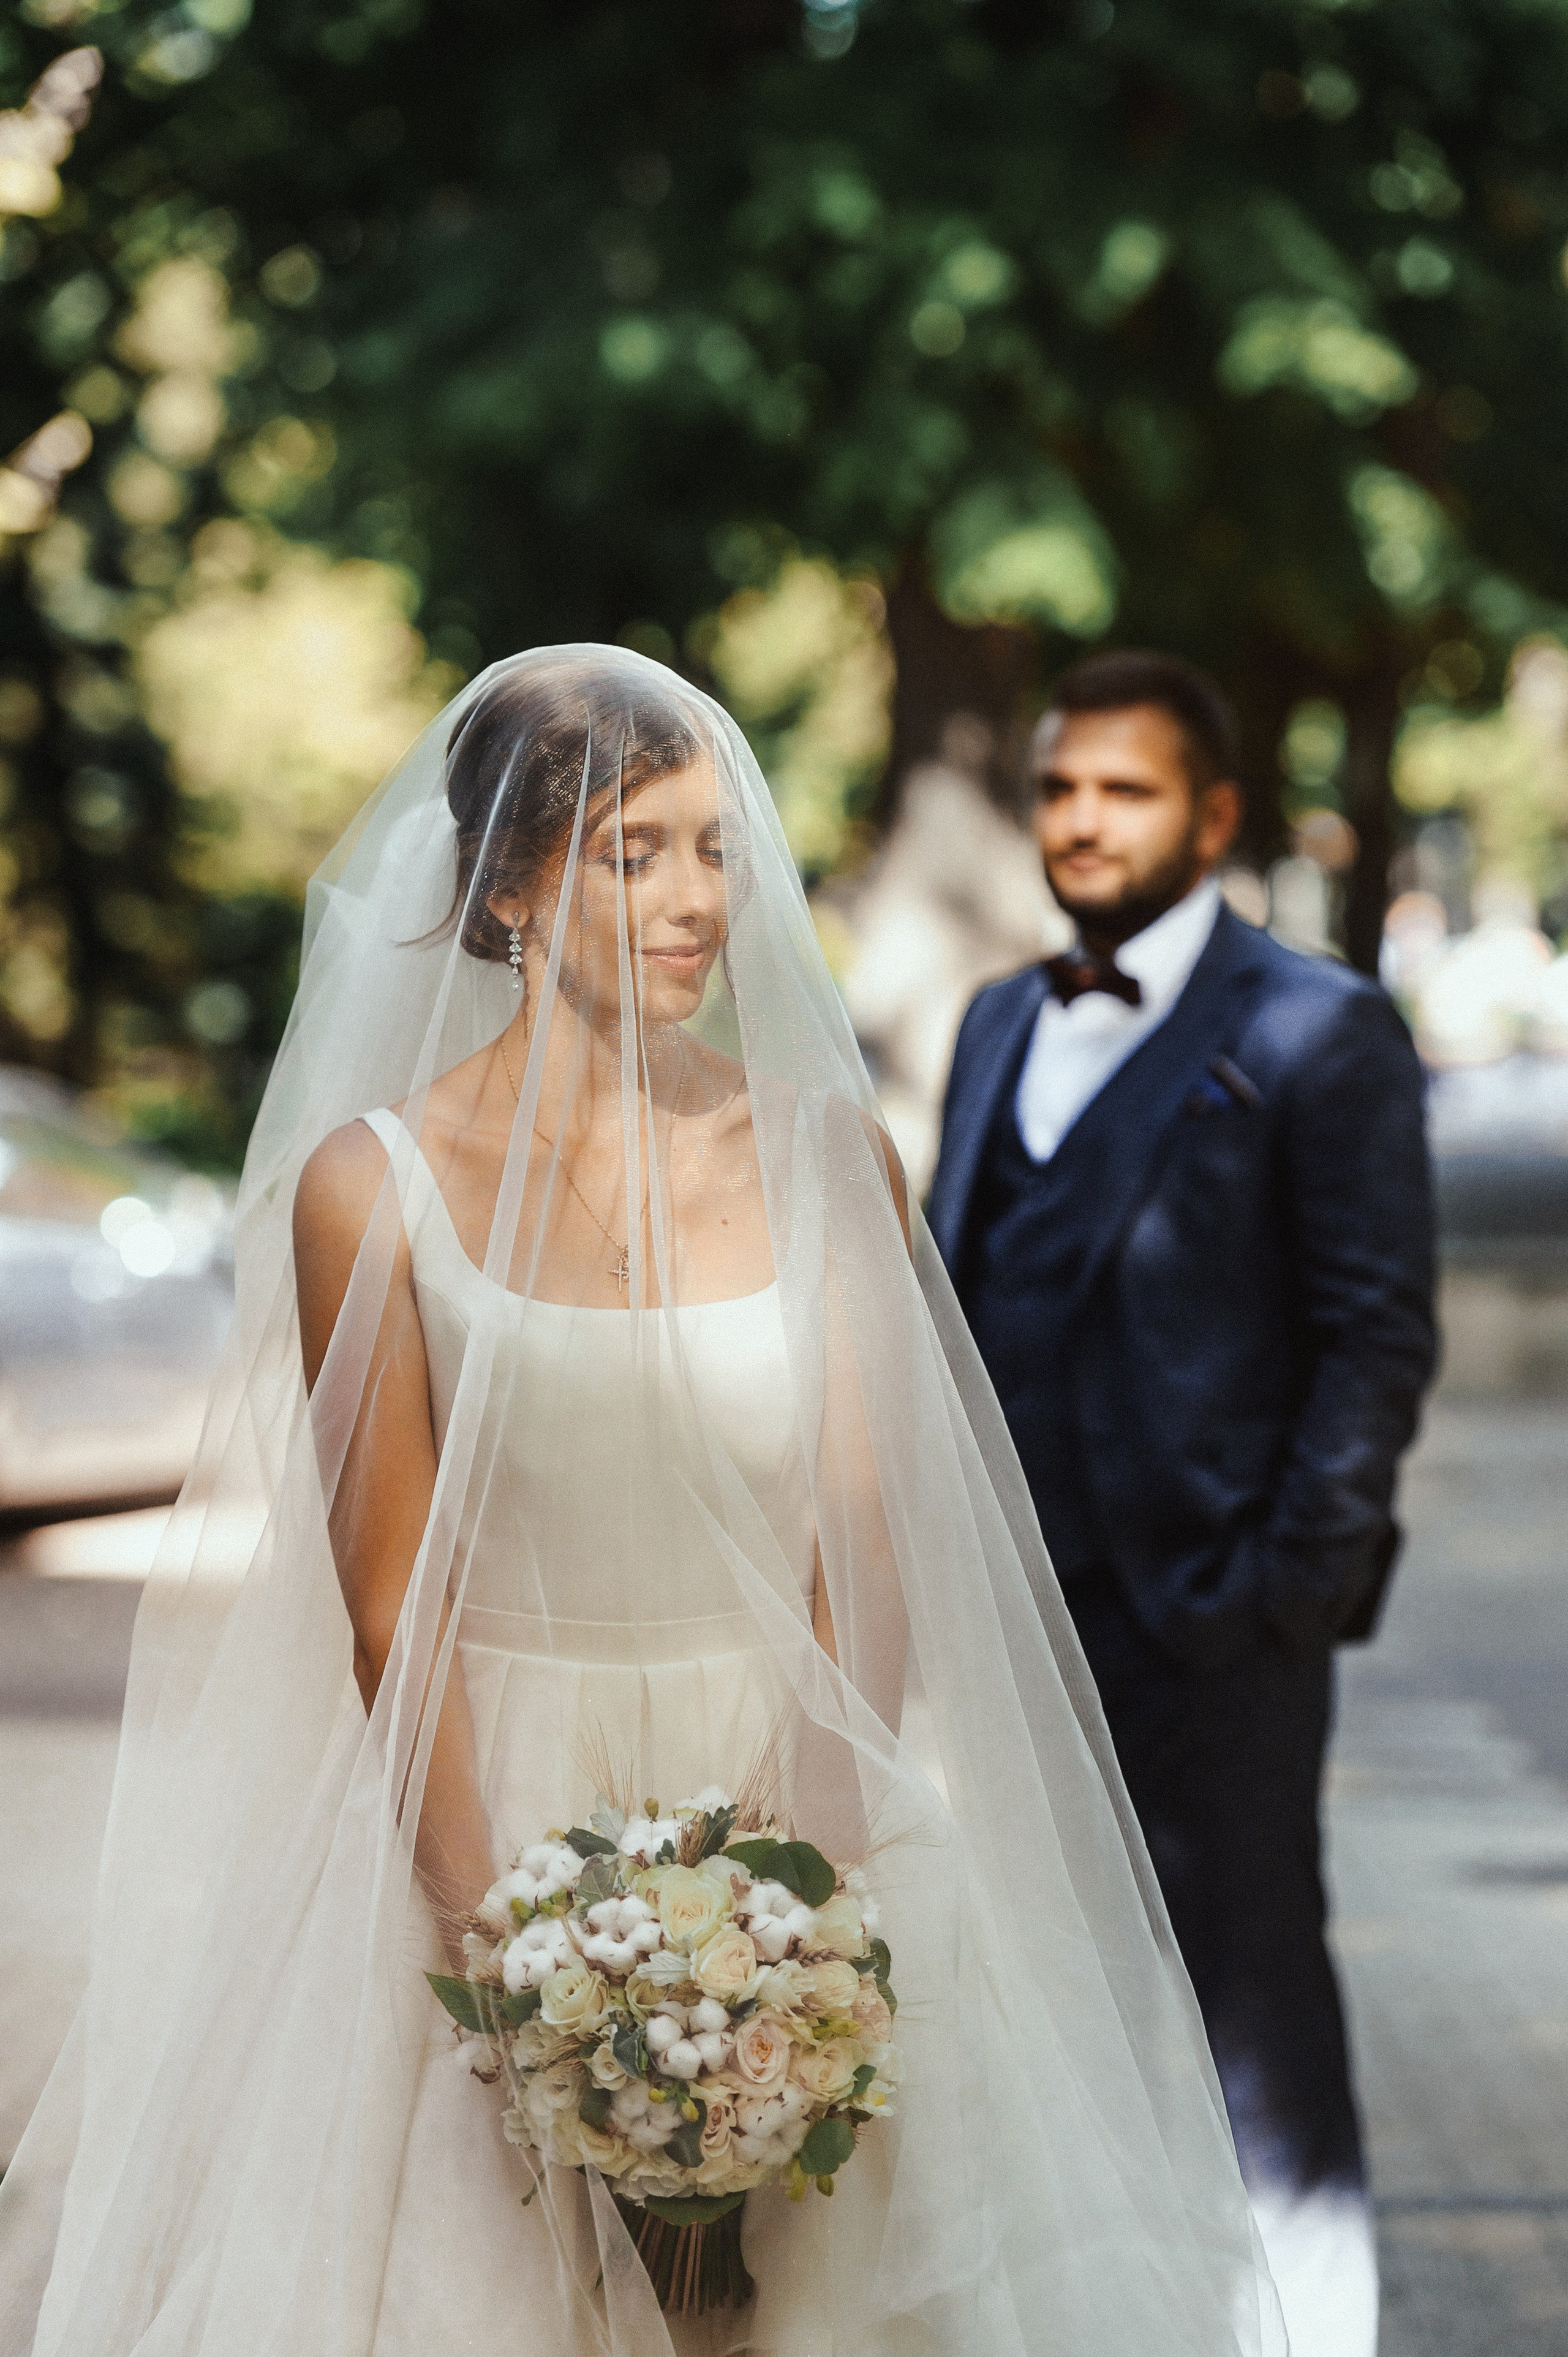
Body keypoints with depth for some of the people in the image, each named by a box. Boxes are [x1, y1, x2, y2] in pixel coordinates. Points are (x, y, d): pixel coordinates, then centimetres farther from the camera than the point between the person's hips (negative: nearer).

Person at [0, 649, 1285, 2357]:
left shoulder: (822, 1154, -1)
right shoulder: (375, 1186, -8)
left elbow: (867, 1551, -4)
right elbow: (392, 1610, -8)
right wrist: (508, 1952, -16)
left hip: (805, 1816, 2)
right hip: (494, 1817, -2)